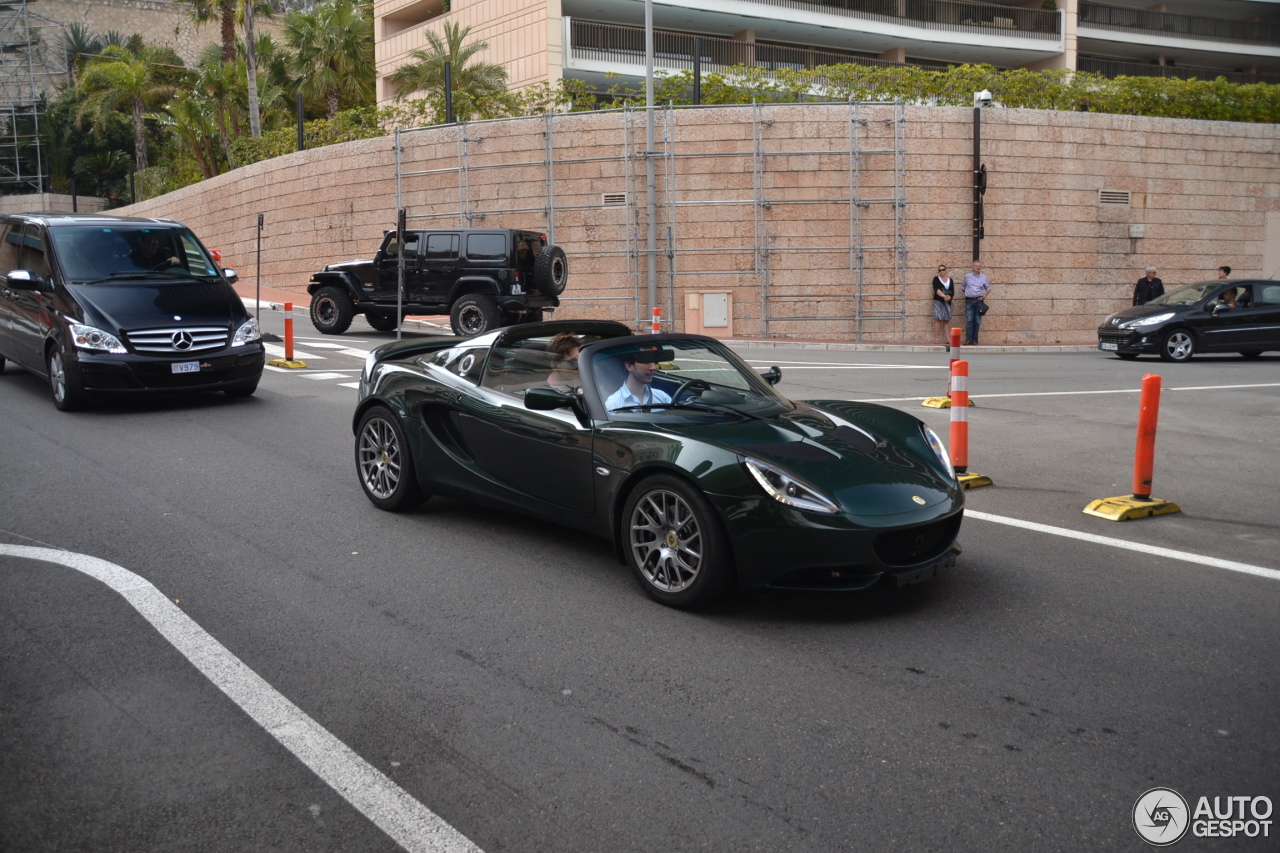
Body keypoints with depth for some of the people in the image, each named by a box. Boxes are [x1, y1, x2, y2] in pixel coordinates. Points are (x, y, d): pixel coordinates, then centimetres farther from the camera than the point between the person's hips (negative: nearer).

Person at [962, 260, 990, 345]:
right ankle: (968, 339, -9)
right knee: (969, 320, -7)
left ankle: (975, 339, 7)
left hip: (979, 300, 1)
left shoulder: (983, 277, 9)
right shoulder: (967, 276, 7)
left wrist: (984, 296, 5)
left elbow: (988, 288, 17)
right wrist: (966, 294, 8)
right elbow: (964, 287, 17)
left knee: (977, 321, 1)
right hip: (969, 300, -1)